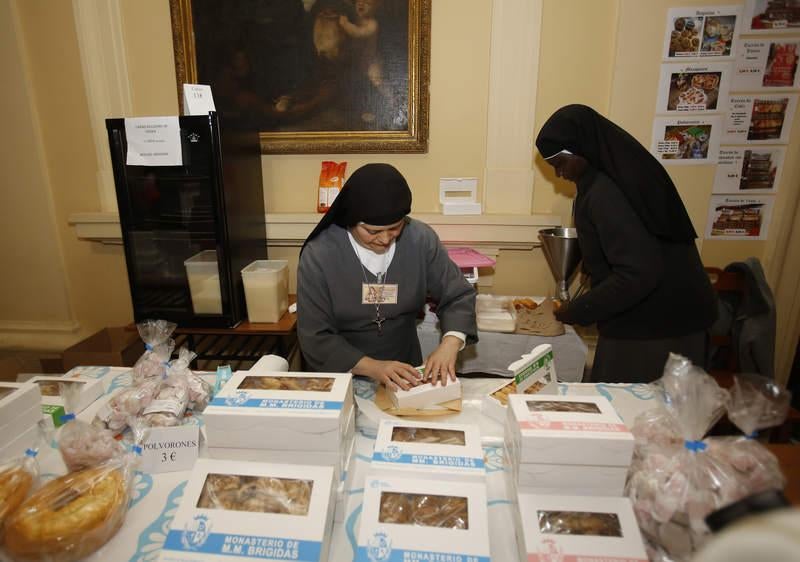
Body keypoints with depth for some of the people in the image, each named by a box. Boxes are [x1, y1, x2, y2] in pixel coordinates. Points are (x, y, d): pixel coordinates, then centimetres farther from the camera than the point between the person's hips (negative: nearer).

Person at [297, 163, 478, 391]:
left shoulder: (421, 239, -10)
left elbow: (458, 296, -2)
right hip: (342, 380, -1)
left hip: (405, 377, 1)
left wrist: (450, 343, -21)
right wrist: (372, 367, -26)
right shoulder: (318, 255, -15)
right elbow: (315, 338, -13)